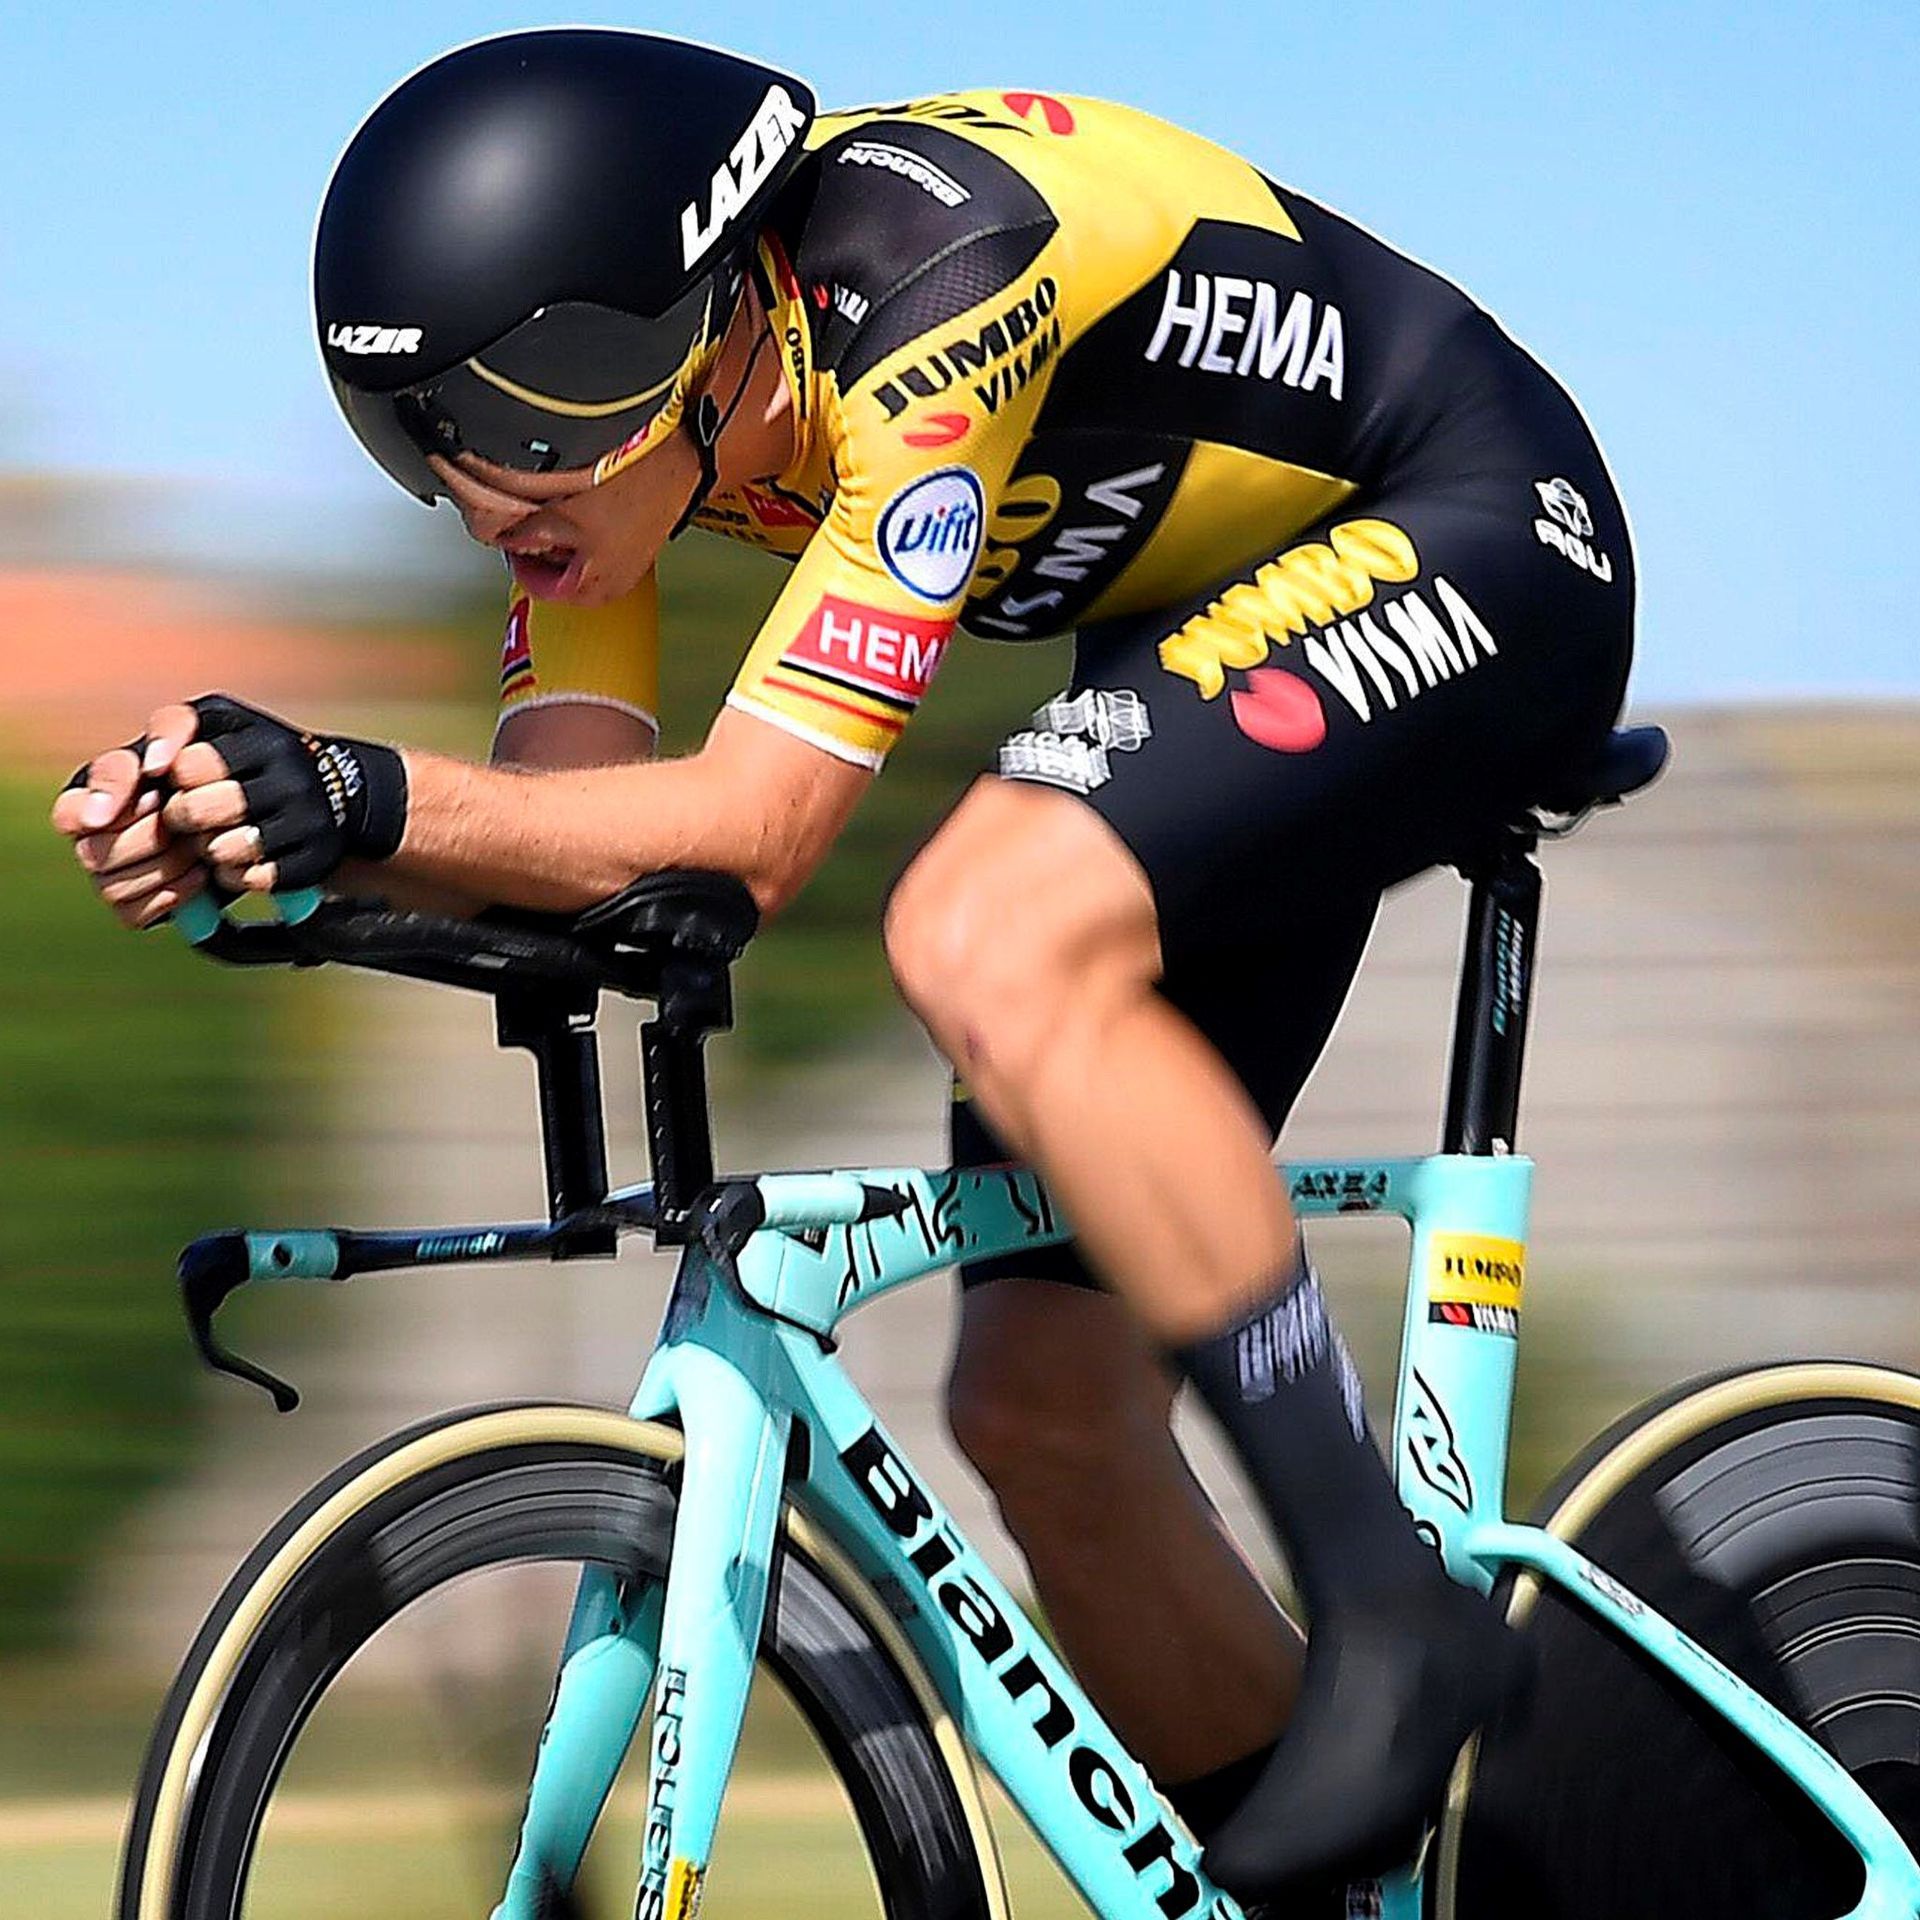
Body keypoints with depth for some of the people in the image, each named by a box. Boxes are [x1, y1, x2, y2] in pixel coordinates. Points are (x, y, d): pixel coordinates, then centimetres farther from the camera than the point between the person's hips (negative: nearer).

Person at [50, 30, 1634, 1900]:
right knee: (1042, 1398, -1)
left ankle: (1387, 1607, -25)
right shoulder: (594, 388, -10)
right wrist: (259, 819, -32)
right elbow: (578, 817, -15)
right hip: (1205, 625, 8)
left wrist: (369, 801, -46)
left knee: (989, 941, -34)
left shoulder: (936, 276, -33)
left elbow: (756, 821, -35)